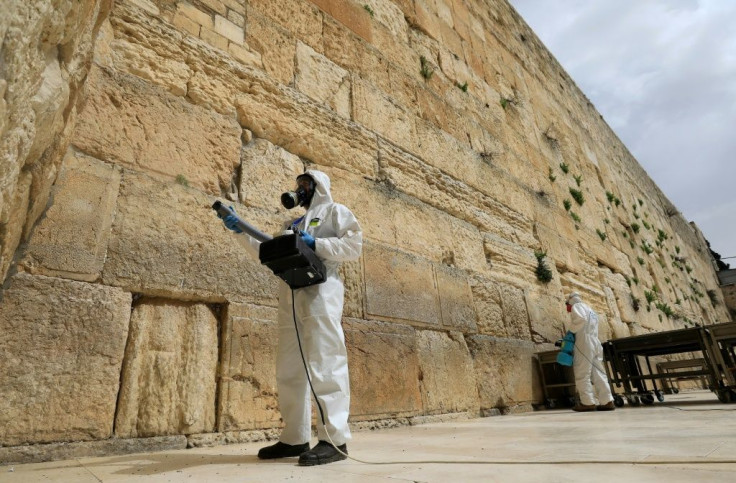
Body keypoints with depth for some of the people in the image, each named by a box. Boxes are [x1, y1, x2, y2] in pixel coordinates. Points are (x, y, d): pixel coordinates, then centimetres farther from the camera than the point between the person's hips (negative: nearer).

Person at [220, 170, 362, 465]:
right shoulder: (292, 223, 30)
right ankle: (294, 438, 13)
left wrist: (315, 244, -10)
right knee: (289, 369, 5)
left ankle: (334, 439, -8)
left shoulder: (335, 211, 12)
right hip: (290, 297, 7)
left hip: (320, 292, -7)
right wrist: (241, 231, 16)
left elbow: (354, 246, -3)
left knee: (324, 363, -11)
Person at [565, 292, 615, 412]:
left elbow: (581, 318, -22)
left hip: (585, 343, -9)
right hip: (595, 343, 9)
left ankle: (588, 402, -8)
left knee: (582, 374, -6)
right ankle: (607, 401, 4)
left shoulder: (577, 306, 1)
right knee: (598, 374, 7)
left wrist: (572, 330, -9)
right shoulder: (590, 310, 29)